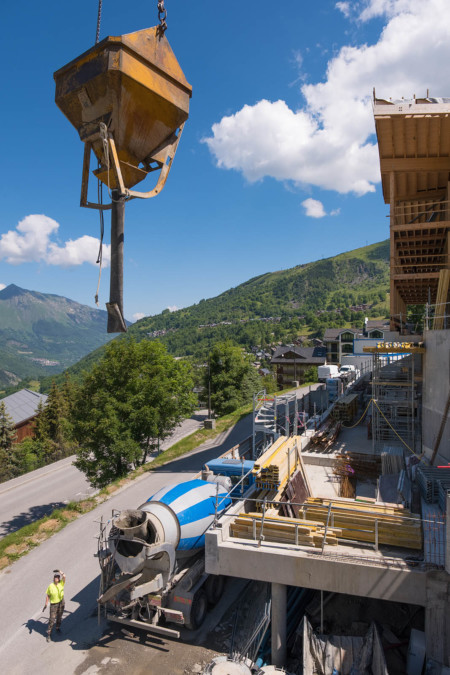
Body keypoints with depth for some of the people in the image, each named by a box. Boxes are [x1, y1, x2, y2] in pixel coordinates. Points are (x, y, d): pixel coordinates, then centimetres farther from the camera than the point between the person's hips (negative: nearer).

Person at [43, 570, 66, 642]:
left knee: (59, 617, 18)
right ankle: (49, 634, 11)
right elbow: (47, 595, -2)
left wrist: (60, 571, -18)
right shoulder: (51, 586, -12)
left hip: (61, 603, 2)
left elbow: (64, 577, -26)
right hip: (53, 604, -2)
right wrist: (46, 603, -3)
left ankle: (58, 628, 40)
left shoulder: (61, 583, -9)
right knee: (52, 619, -2)